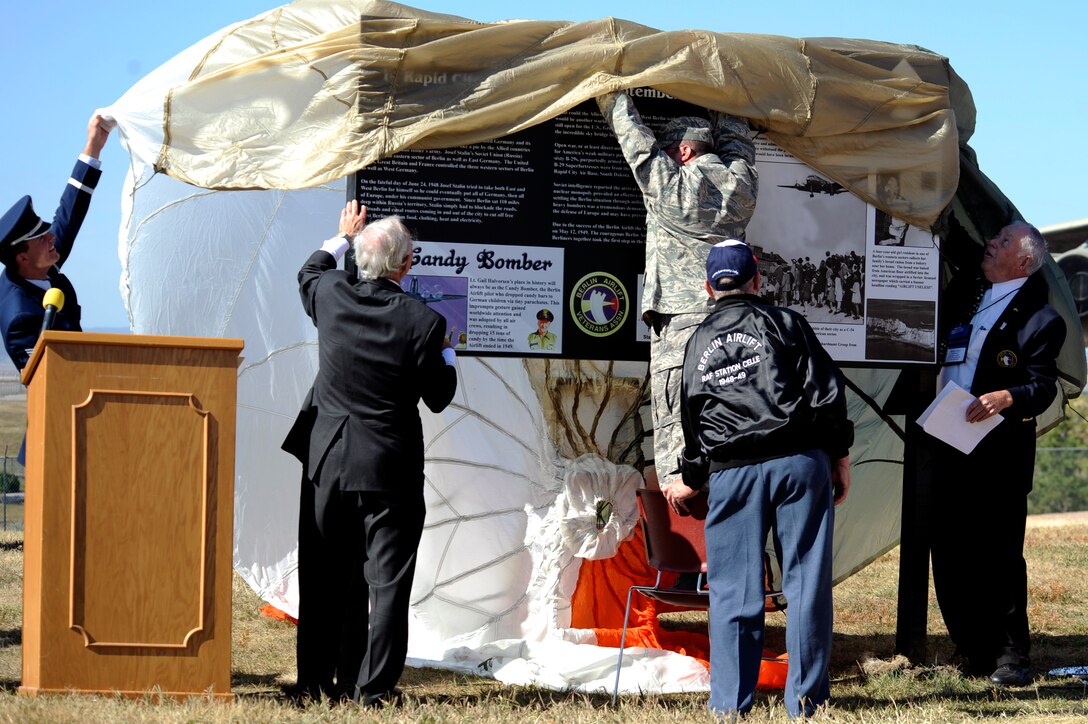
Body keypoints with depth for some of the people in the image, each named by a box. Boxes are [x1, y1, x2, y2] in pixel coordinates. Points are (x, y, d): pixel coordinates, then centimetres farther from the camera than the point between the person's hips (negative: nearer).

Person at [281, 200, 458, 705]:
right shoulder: (423, 322, -15)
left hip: (327, 459, 4)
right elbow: (438, 398, -3)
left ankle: (316, 681, 18)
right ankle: (374, 687, 0)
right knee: (386, 578, 2)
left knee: (324, 577, 13)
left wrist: (342, 235, 36)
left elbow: (309, 272, 21)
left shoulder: (331, 296, -6)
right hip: (391, 467, -4)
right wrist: (448, 356, 16)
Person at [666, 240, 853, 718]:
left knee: (733, 589, 5)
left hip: (731, 473, 2)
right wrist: (840, 456, 4)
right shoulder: (784, 323, 6)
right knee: (806, 581, 2)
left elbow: (694, 422, 23)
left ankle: (730, 704, 6)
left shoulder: (698, 344, 15)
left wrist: (691, 480, 38)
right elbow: (827, 392, -3)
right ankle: (805, 700, 3)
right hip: (800, 462, -2)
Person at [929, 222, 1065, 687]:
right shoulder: (967, 304, 19)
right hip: (951, 450, 7)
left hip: (1000, 456, -7)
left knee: (1000, 553, -6)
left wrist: (1007, 397, -28)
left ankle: (1010, 656, 0)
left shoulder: (1040, 320, -2)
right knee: (950, 554, 7)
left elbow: (1043, 387, -11)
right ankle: (972, 651, 15)